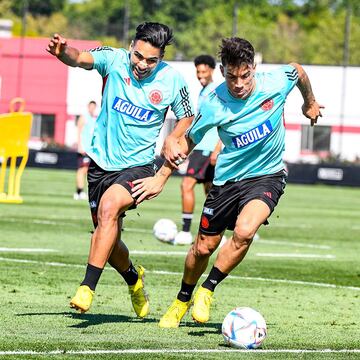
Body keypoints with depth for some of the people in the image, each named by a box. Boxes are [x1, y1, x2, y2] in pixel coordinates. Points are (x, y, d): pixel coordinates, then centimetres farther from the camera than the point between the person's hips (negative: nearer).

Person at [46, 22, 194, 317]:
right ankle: (134, 278, 43)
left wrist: (172, 140, -10)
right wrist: (63, 52, -50)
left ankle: (87, 289, -32)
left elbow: (186, 118, 8)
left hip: (139, 165, -3)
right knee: (107, 239, 9)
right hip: (101, 162, 3)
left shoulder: (173, 80, -9)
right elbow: (81, 59, -28)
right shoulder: (114, 59, -10)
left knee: (109, 205, -32)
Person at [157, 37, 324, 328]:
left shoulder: (275, 83, -19)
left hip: (268, 175, -1)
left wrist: (310, 103, 24)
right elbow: (189, 141, -2)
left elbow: (298, 70, 7)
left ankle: (207, 292, -7)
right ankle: (183, 300, 38)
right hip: (228, 178, 1)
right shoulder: (214, 105, -19)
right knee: (204, 247, 8)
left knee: (244, 231, -28)